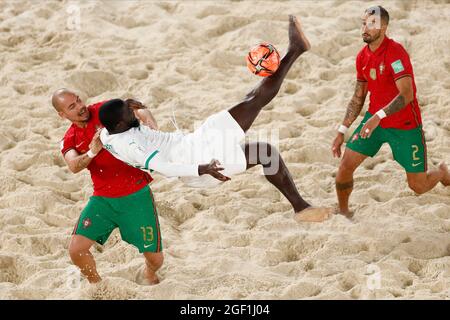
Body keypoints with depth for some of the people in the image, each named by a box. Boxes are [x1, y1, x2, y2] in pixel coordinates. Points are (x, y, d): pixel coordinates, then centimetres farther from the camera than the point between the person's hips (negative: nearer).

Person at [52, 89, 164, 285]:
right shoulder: (70, 141, 3)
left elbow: (140, 112, -18)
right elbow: (74, 166, -17)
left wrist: (154, 131, -38)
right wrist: (92, 152, -36)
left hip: (136, 196, -3)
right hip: (103, 200, 3)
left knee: (155, 259, 1)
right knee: (76, 249, -10)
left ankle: (149, 274, 39)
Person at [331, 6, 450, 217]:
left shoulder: (395, 52, -23)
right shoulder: (363, 56, 1)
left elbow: (407, 95, -31)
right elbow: (358, 98, 12)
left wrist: (378, 116, -40)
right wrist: (342, 131, 8)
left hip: (404, 125, -6)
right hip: (374, 120, 6)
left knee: (418, 186, 4)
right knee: (346, 166, -9)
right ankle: (343, 213, 14)